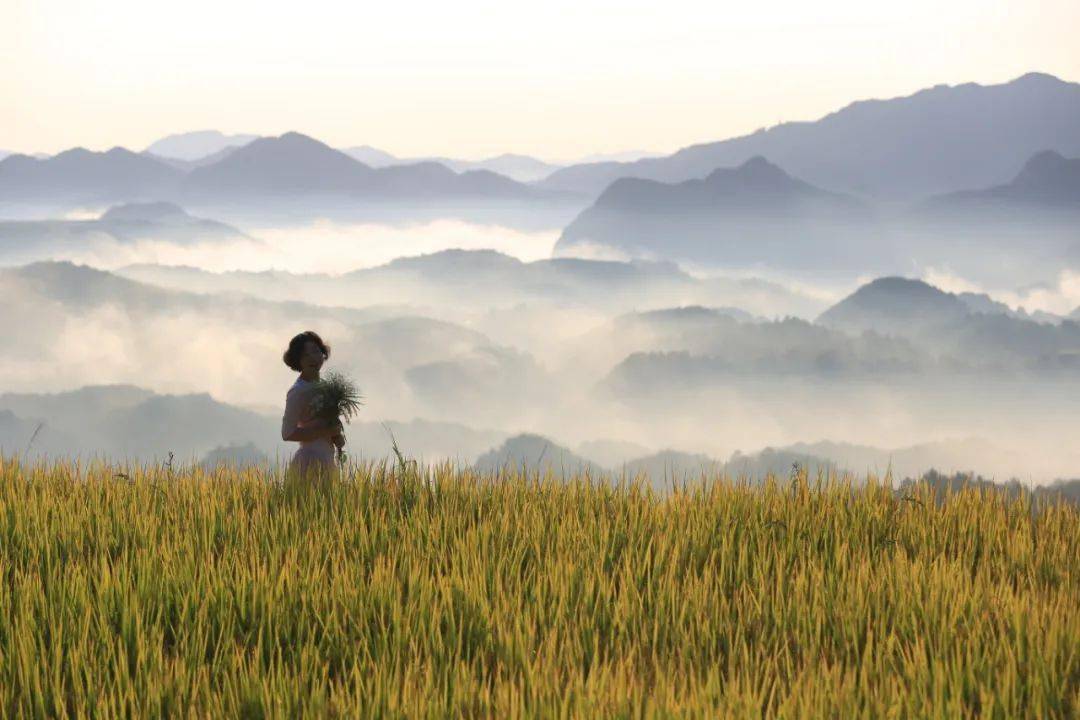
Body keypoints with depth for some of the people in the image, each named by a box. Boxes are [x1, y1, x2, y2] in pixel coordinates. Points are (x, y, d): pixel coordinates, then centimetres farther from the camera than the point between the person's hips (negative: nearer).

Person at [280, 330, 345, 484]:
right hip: (310, 461, -9)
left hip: (326, 460, 9)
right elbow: (287, 433, -14)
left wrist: (337, 435, 4)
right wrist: (325, 431, -18)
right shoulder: (298, 391, -10)